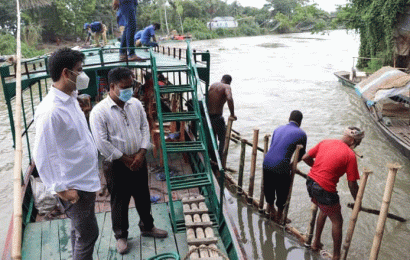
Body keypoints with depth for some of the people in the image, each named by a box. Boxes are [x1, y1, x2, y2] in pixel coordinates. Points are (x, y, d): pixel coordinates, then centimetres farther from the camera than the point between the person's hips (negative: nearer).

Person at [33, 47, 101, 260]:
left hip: (86, 179, 9)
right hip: (74, 186, -9)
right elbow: (43, 155, -23)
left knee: (81, 231, 22)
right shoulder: (50, 110, -24)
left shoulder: (71, 99, 5)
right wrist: (61, 188, -19)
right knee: (88, 234, 5)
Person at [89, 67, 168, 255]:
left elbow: (145, 128, 4)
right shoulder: (99, 111, -16)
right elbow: (102, 143, -18)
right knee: (119, 202, 10)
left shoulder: (136, 104, 0)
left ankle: (147, 227, 40)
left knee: (143, 196, 19)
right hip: (117, 164, -5)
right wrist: (126, 159, -14)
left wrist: (141, 153, -8)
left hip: (138, 160, 5)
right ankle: (121, 235, 31)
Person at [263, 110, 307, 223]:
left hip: (267, 163, 5)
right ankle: (279, 216, 34)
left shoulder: (278, 129, 15)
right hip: (281, 167, -5)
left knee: (269, 188, 26)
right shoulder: (301, 134, 1)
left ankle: (270, 207, 47)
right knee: (282, 192, 17)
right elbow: (302, 155, 9)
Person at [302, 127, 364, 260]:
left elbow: (306, 158, 11)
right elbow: (352, 185, -7)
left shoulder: (325, 142, 6)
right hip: (325, 189, -7)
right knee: (337, 221, 14)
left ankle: (316, 243, 43)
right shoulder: (350, 155, -9)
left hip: (311, 183, 7)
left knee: (324, 210, 31)